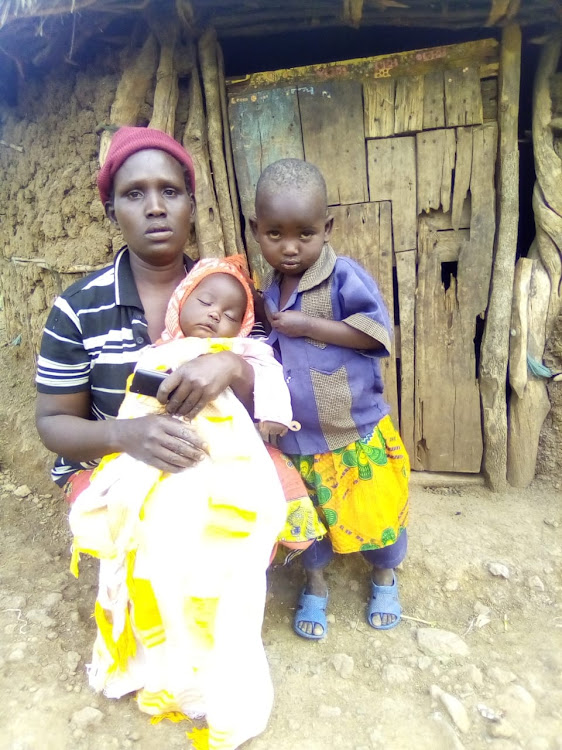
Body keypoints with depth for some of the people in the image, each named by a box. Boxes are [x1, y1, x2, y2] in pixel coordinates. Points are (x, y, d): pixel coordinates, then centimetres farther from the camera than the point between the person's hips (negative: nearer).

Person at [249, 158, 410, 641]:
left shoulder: (344, 276, -16)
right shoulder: (269, 292, 2)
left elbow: (378, 333, -23)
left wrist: (308, 326, -23)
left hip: (358, 433, -4)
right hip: (297, 437, 4)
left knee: (376, 511, 16)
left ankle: (384, 576, 47)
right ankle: (315, 584, 47)